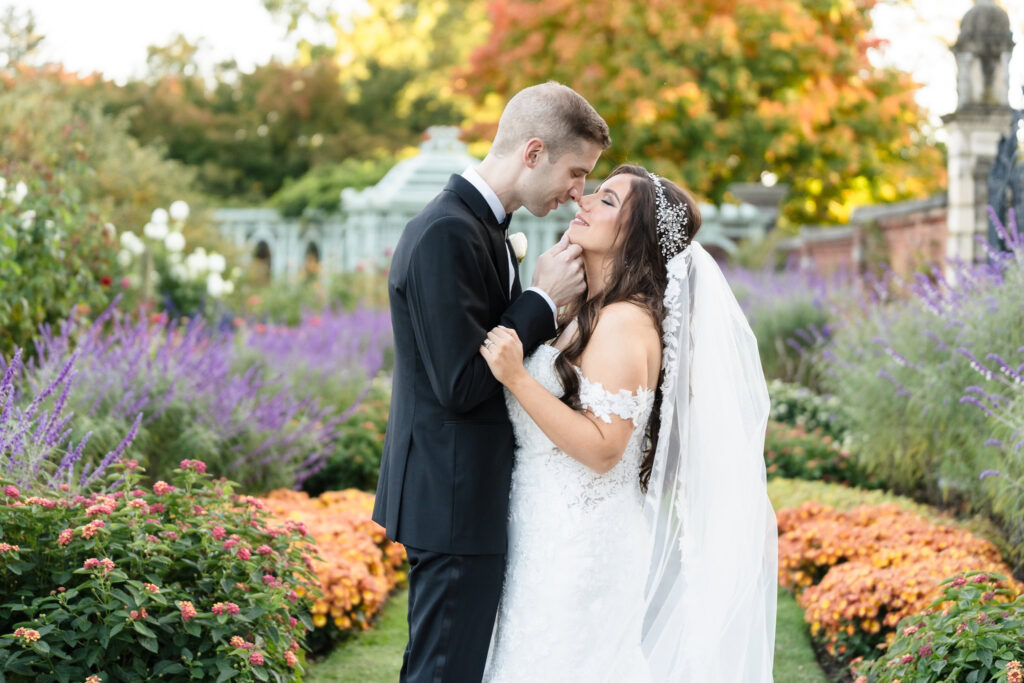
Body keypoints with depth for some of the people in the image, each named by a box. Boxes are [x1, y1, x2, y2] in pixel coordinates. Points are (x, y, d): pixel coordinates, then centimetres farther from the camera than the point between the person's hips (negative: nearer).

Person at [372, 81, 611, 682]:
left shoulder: (482, 226, 13)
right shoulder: (446, 234, -20)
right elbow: (461, 384, -23)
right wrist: (544, 299, -16)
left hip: (473, 497, 10)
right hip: (455, 502, -10)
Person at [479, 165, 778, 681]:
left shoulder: (625, 322, -19)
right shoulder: (590, 312, 11)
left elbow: (602, 449, -24)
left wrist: (516, 377, -27)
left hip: (579, 544, -9)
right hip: (561, 531, 9)